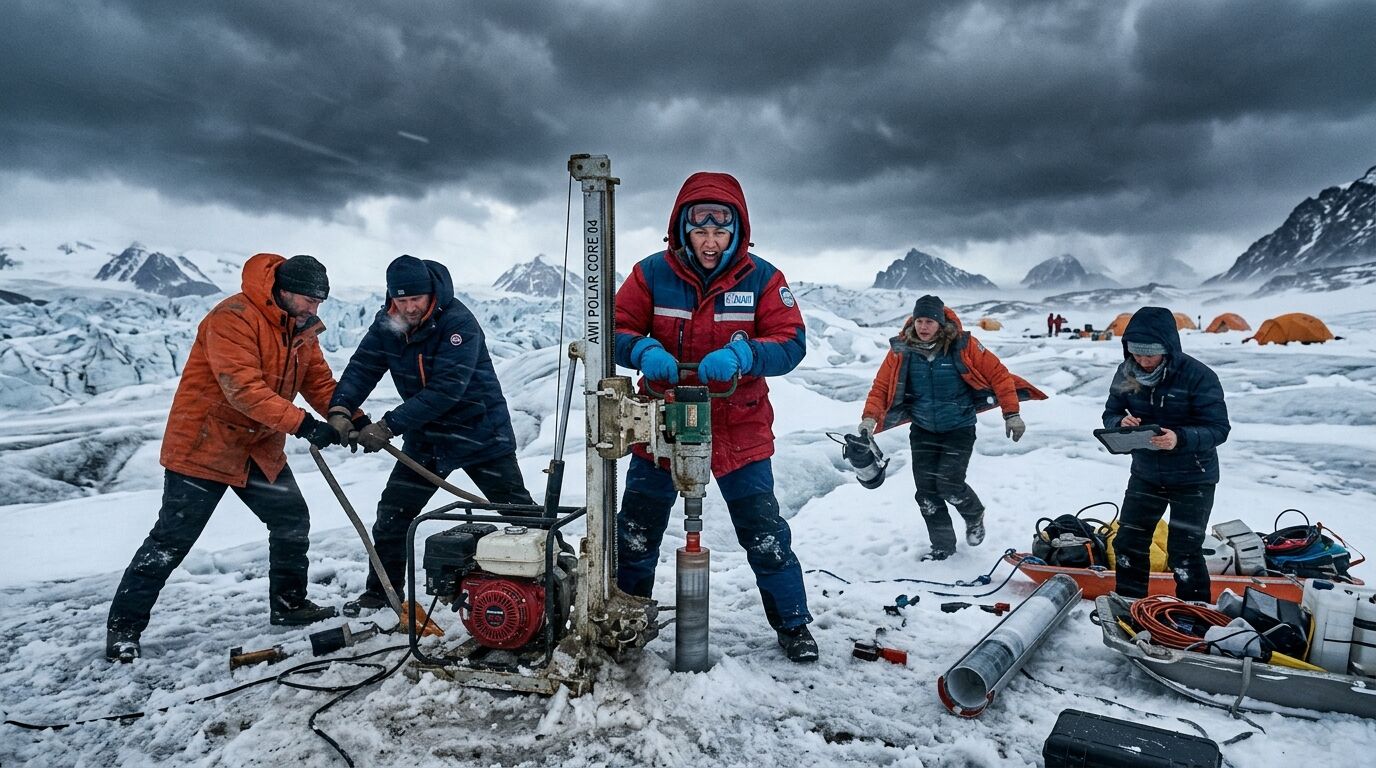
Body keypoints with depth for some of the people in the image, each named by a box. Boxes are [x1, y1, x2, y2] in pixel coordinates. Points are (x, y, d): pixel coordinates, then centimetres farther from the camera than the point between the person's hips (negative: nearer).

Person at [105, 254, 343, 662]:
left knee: (292, 521, 8)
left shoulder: (302, 327, 4)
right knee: (171, 539, -2)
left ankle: (289, 604, 25)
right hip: (203, 445, -8)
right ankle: (124, 626, 13)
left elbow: (320, 382, 4)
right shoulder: (233, 318, -23)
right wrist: (304, 425, -35)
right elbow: (243, 389, -31)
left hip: (260, 448, 8)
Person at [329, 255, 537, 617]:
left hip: (480, 433, -5)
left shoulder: (459, 323, -25)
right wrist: (341, 408, -30)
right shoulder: (386, 324, -4)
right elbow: (363, 366, -10)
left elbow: (446, 389, -32)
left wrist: (389, 425, -36)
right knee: (392, 514, 8)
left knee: (519, 512, 1)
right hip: (426, 437, 6)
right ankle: (381, 592, 25)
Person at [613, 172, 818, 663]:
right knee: (635, 533, 11)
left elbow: (791, 343, -12)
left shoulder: (761, 277, -8)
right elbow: (617, 330, -4)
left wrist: (740, 355, -31)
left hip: (739, 430, -1)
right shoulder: (653, 273, -7)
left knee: (766, 537, 4)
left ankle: (793, 624, 26)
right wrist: (644, 351, -27)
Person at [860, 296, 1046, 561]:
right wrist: (869, 417, -17)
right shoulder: (902, 350, -7)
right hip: (922, 430, 3)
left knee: (949, 484, -14)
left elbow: (997, 374, -8)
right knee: (926, 491, 1)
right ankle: (942, 545, 20)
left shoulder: (962, 345, -14)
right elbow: (881, 386, -3)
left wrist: (1012, 414, -9)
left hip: (959, 428, -3)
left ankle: (974, 515, 21)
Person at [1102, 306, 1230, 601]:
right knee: (1128, 543, 9)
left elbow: (1219, 428, -19)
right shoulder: (1127, 372, -7)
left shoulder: (1198, 376, -20)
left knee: (1183, 553, 0)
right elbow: (1111, 412, 1)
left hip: (1193, 478, -4)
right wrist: (1121, 423, -23)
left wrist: (1180, 438, -37)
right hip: (1145, 474, 5)